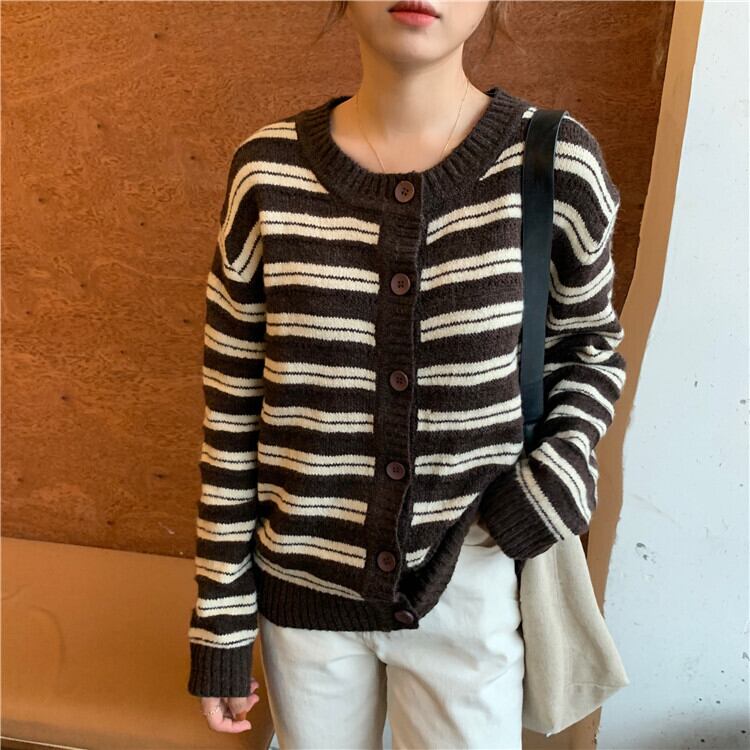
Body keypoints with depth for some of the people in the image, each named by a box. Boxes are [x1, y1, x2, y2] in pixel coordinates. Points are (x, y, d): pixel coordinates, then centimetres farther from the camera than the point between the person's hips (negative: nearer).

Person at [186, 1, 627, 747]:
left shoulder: (556, 164, -12)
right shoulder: (269, 172, -10)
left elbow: (590, 344, 6)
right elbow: (232, 412, -4)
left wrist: (560, 473, -12)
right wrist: (221, 621, 1)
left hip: (470, 590, 0)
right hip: (303, 589, 2)